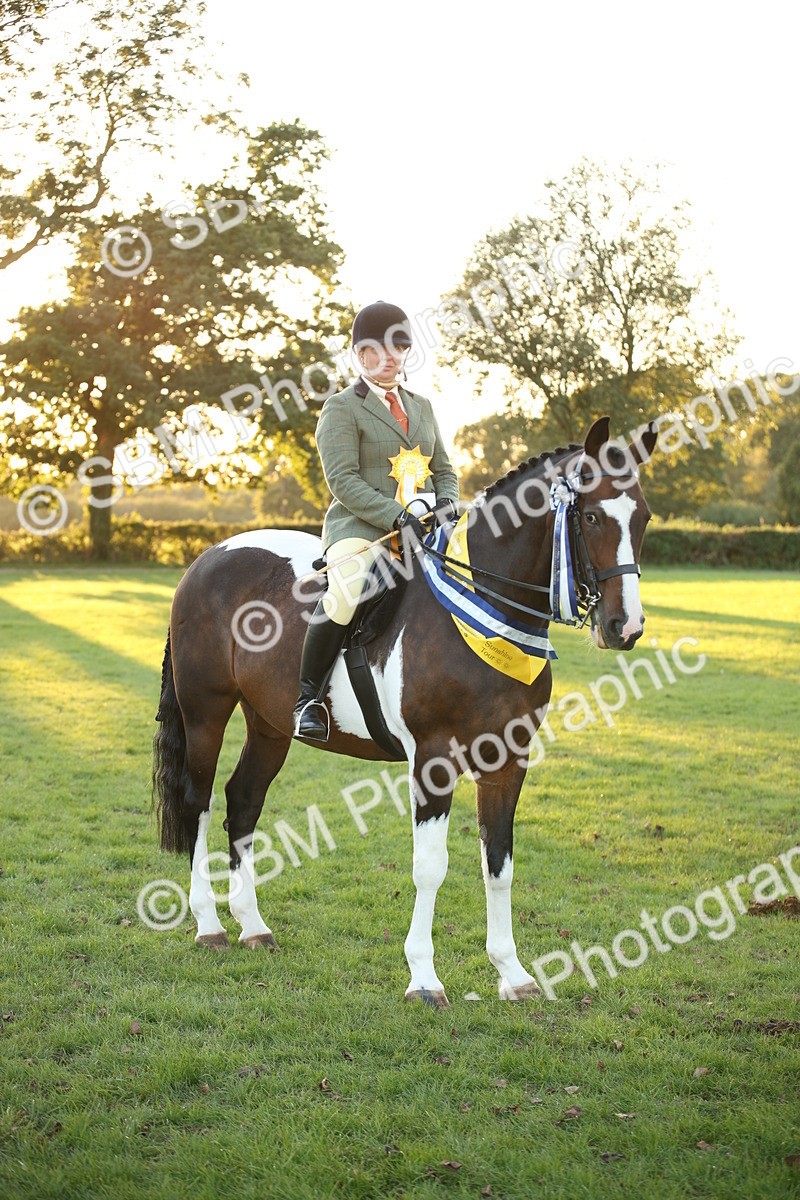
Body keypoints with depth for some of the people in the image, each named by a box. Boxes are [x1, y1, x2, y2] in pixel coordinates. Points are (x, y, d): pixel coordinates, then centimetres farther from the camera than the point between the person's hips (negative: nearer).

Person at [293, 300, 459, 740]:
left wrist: (446, 506, -1)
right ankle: (308, 697, -20)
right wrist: (399, 517, -21)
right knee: (345, 593, -35)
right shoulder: (341, 407, 2)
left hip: (419, 529, 6)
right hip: (360, 526, -6)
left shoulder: (421, 406, 22)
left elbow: (443, 470, 23)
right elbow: (343, 480, -9)